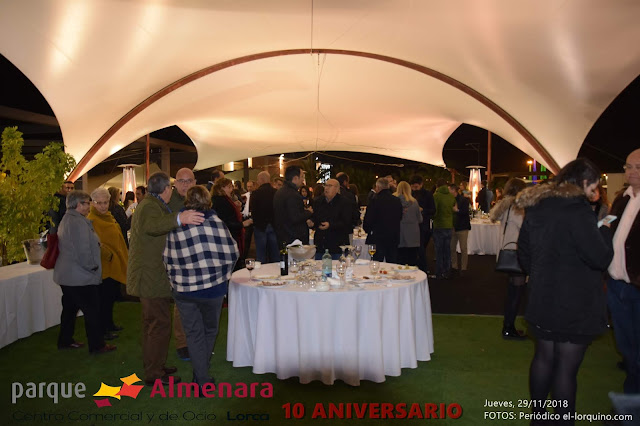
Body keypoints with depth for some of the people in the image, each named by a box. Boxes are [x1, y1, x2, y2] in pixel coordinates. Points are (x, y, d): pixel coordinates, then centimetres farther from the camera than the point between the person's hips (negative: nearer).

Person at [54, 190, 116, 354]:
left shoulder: (66, 219, 14)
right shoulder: (78, 222, -20)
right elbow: (83, 250, -24)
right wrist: (92, 266, -11)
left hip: (66, 275, 11)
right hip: (81, 278, -11)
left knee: (70, 308, 20)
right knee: (92, 311, -1)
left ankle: (65, 341, 31)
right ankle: (97, 345, 6)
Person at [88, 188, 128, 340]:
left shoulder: (108, 216, 13)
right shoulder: (91, 220, -15)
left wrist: (124, 256, 24)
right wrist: (108, 254, -30)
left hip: (115, 264, 9)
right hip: (104, 265, -9)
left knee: (112, 296, 17)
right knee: (104, 298, -2)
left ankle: (109, 324, 30)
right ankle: (103, 330, 8)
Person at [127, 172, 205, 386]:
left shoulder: (150, 204, 14)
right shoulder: (150, 206, -19)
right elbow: (151, 226, -43)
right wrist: (179, 218, -59)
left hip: (148, 277, 11)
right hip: (152, 278, -11)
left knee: (151, 323, 20)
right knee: (160, 325, -4)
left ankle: (152, 366, 33)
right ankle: (154, 374, 4)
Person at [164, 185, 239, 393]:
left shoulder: (175, 226, -2)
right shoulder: (214, 221, -7)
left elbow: (168, 259, 3)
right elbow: (231, 253, -6)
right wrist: (223, 274, 10)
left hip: (183, 290, 2)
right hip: (212, 287, -1)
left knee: (194, 334, 12)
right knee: (210, 330, 18)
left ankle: (202, 381, 13)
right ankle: (201, 375, 30)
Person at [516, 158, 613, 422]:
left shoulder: (535, 207, 5)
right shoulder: (576, 209, -19)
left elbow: (524, 251, 14)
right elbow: (601, 258, -20)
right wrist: (604, 230, -3)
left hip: (542, 299, 7)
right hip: (575, 304, -7)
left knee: (543, 356, 19)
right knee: (567, 366, 4)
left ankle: (537, 414, 32)